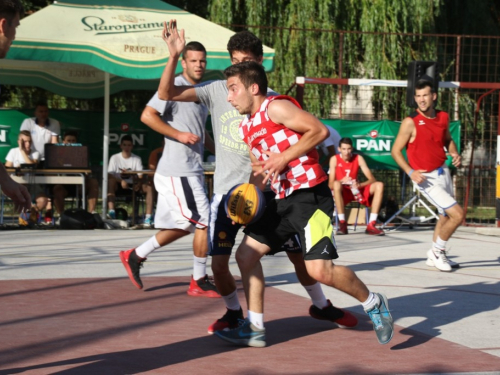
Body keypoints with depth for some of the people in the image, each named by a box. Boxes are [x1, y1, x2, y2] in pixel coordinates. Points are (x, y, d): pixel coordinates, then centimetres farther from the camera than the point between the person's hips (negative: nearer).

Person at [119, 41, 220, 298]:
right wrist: (179, 135, -20)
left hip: (192, 169, 9)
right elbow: (148, 115, -19)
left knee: (183, 226, 14)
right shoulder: (176, 86, -10)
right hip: (178, 169, -9)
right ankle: (199, 281, 4)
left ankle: (135, 256, 24)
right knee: (203, 223, -7)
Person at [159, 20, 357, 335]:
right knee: (219, 264, -6)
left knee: (299, 253, 5)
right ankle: (234, 312, 22)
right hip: (227, 190, 0)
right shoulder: (217, 91, -2)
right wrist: (174, 55, -19)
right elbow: (166, 93, -7)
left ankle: (321, 306, 30)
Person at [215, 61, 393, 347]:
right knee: (246, 254, 8)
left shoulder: (276, 107, -10)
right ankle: (255, 329, 17)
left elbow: (320, 130, -17)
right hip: (282, 200, 10)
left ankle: (374, 304, 5)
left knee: (320, 270, -20)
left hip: (311, 196, -10)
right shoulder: (247, 128, 17)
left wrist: (284, 157, -18)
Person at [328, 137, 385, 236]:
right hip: (342, 193, -3)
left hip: (356, 190, 3)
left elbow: (372, 179, -9)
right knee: (336, 184, -37)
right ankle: (342, 224, -34)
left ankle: (371, 225, -26)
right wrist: (342, 181, -35)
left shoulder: (358, 158, -3)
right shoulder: (334, 159, -9)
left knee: (379, 185, -19)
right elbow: (330, 184, -14)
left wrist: (359, 185, -30)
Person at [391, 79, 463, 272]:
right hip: (426, 178, -7)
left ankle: (436, 255, 36)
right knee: (458, 214, -13)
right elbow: (396, 151, -12)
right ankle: (437, 252, 5)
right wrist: (410, 172, -23)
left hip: (443, 172, 7)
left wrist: (454, 153, -1)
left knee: (446, 216, 18)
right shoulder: (410, 122, -17)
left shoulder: (443, 117, 1)